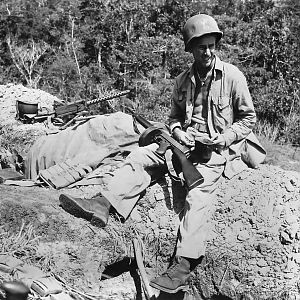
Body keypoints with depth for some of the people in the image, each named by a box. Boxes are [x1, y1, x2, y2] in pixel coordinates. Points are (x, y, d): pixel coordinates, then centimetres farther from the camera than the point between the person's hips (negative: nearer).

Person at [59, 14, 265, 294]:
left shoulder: (232, 76, -5)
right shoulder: (182, 81, 9)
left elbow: (248, 117, 1)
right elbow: (174, 116, 20)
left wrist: (225, 137, -14)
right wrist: (178, 131, -3)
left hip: (216, 148, -5)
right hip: (186, 142, 6)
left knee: (198, 194, -29)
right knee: (139, 156, -13)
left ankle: (183, 265, -36)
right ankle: (102, 204, -24)